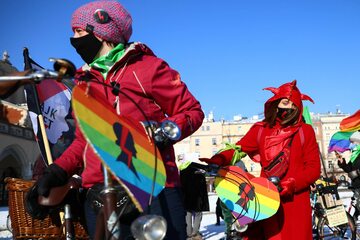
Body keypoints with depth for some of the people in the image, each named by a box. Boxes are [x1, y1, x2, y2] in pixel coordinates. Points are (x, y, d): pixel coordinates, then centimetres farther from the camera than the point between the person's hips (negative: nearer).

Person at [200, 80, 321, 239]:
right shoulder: (260, 130, 8)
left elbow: (314, 168, 0)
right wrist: (216, 161, -20)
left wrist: (292, 184, -16)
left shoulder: (305, 131, 4)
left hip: (295, 201, -1)